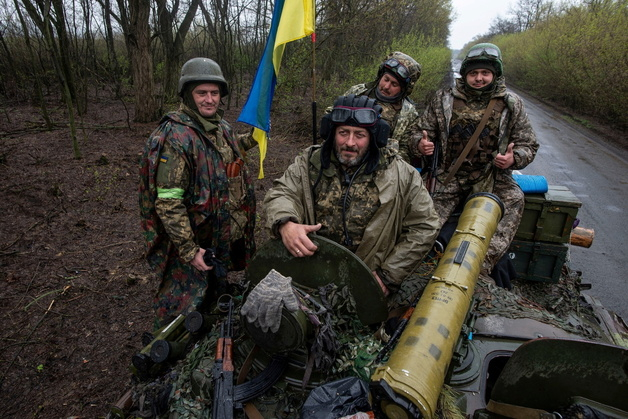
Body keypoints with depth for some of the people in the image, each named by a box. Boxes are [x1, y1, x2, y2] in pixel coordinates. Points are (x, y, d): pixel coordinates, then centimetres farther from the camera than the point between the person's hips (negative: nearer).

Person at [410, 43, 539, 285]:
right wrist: (420, 144, -15)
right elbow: (419, 131, 12)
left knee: (514, 200, -31)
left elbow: (528, 145, 11)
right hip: (450, 175, 1)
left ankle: (483, 265, -34)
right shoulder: (443, 100, 8)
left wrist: (514, 158, -14)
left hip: (492, 176, 0)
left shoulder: (511, 105, 8)